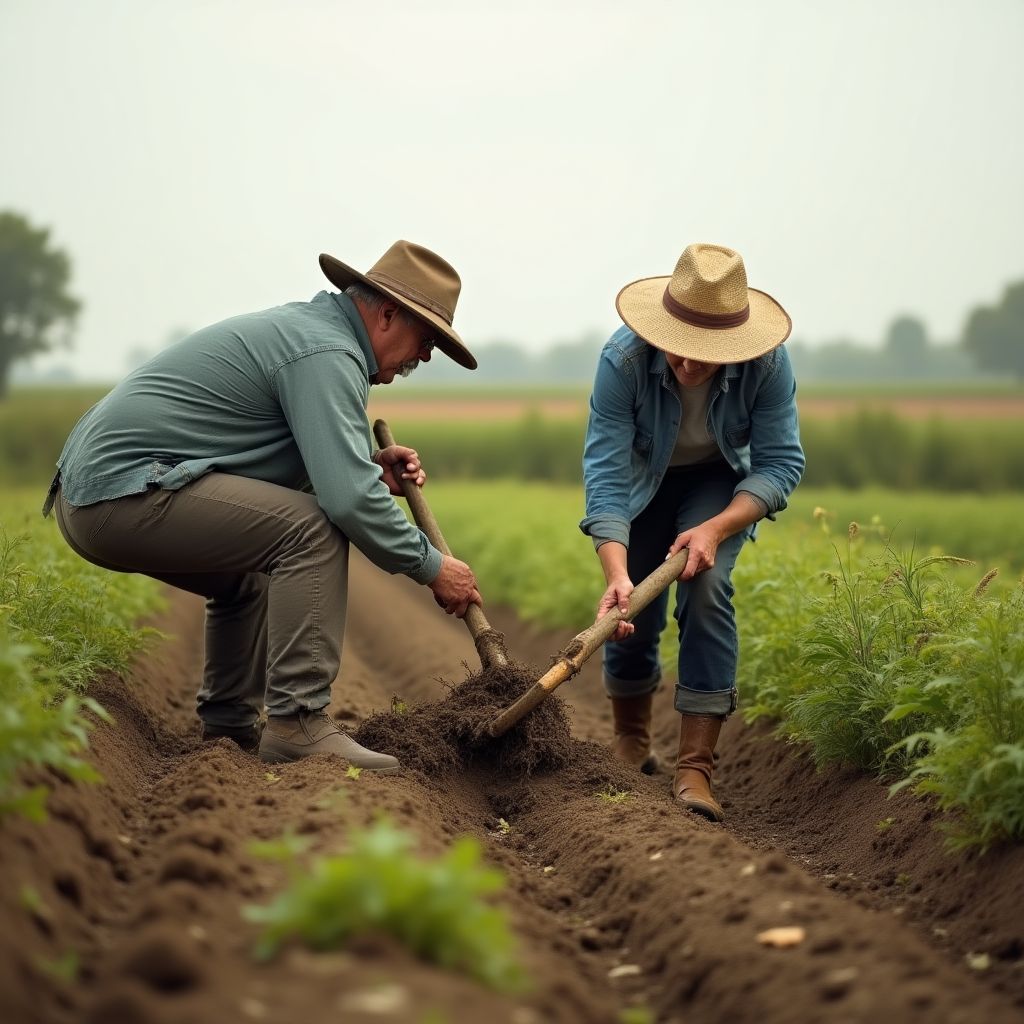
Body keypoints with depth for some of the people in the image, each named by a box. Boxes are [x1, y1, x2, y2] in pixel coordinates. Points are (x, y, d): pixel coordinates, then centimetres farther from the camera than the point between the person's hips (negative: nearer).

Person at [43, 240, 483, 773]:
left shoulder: (302, 325, 19)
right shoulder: (327, 353, -13)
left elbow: (286, 460, 26)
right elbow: (346, 498, -23)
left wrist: (368, 467, 11)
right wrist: (431, 567, -11)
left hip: (91, 489, 11)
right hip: (126, 489, -11)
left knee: (253, 568, 27)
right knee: (313, 529, -16)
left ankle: (230, 728, 27)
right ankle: (297, 724, -16)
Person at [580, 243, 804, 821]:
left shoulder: (767, 362, -33)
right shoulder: (624, 359, -35)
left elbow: (781, 464, -24)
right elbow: (606, 472, -34)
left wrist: (715, 529, -38)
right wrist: (616, 574, -46)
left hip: (721, 482, 0)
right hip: (644, 480, 1)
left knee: (706, 589, -23)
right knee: (633, 610, 0)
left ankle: (696, 767, -18)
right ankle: (632, 741, 31)